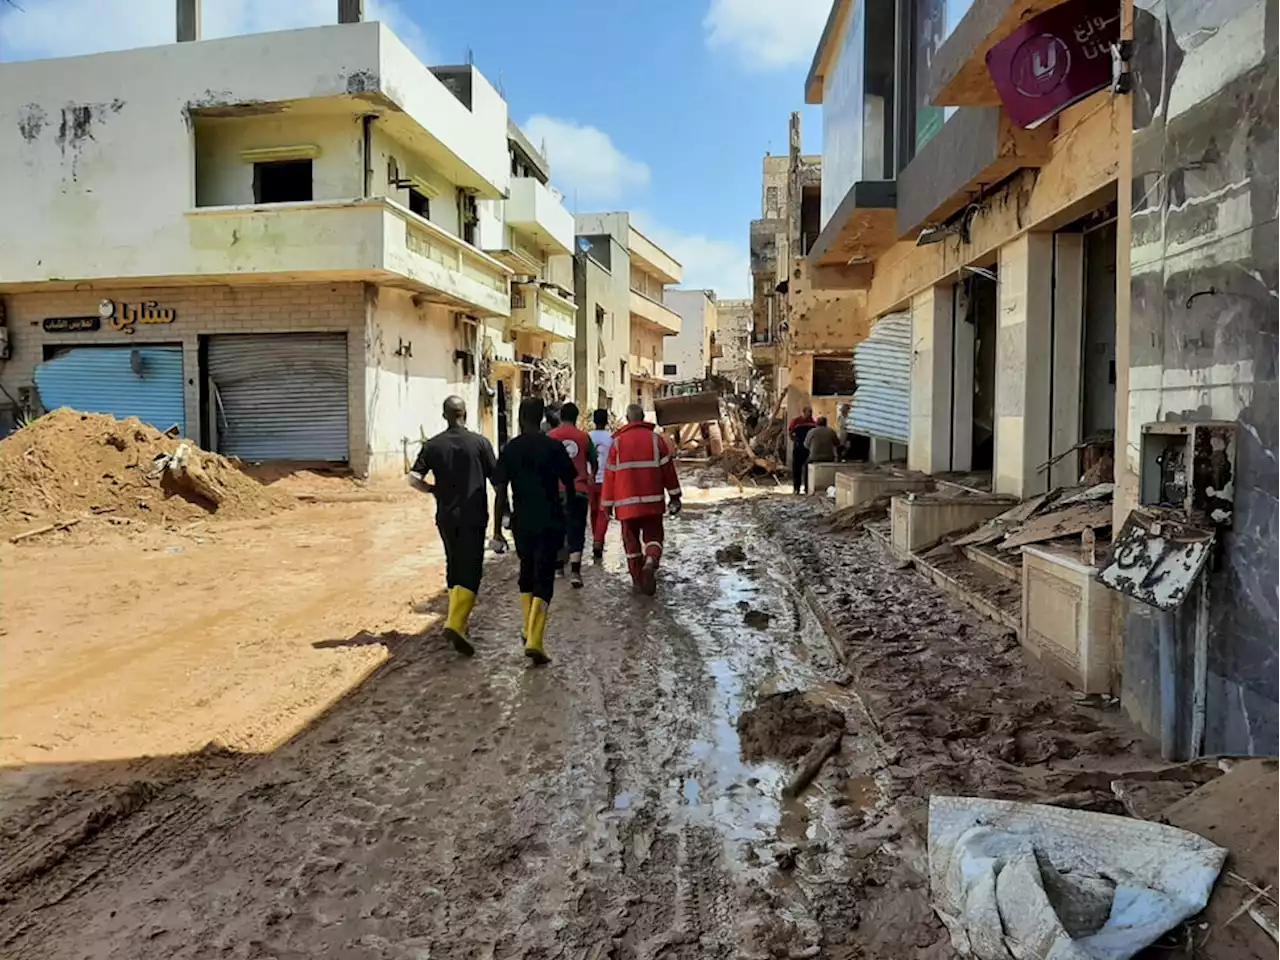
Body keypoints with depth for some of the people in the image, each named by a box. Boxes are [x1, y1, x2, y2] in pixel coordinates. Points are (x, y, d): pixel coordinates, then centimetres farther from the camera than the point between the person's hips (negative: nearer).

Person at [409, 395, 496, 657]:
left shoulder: (433, 445, 1)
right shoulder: (479, 442, -5)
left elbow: (414, 477, -6)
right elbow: (496, 478, -3)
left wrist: (434, 490, 12)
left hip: (446, 516, 4)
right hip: (473, 516, -4)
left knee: (454, 567, 20)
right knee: (470, 571, -5)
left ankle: (459, 616, 31)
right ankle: (456, 623, -21)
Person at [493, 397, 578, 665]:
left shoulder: (509, 449, -1)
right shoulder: (554, 447, -5)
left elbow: (500, 491, -3)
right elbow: (569, 482, 1)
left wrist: (497, 527, 2)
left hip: (522, 522, 2)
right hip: (550, 522, -2)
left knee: (527, 573, 22)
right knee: (544, 578, -3)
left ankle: (528, 630, 29)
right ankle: (535, 640, -14)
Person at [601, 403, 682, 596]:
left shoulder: (618, 442, 2)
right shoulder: (655, 439, 3)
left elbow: (610, 475, 2)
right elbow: (668, 468, 1)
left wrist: (607, 504, 7)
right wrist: (675, 496, 7)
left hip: (626, 502, 0)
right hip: (652, 501, 0)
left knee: (632, 540, 13)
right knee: (653, 536, 11)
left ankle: (638, 580, 15)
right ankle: (650, 562, -19)